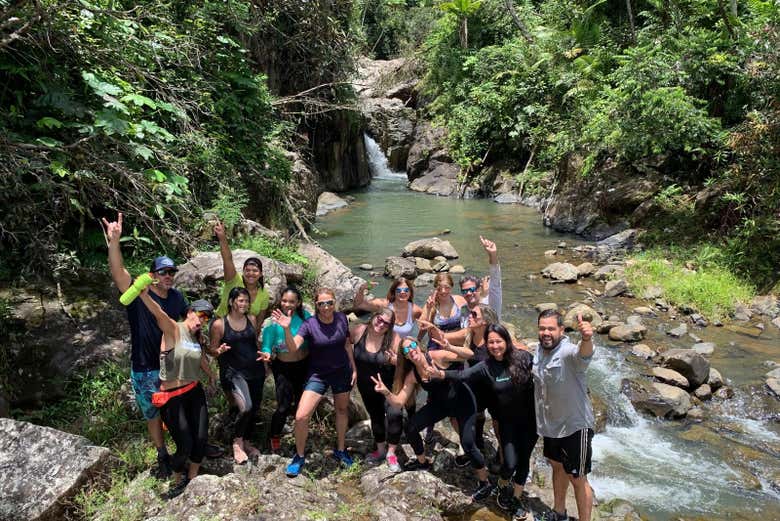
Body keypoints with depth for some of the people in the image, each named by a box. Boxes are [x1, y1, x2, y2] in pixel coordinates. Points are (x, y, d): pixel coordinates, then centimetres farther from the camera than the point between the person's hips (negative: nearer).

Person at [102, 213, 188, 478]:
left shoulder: (176, 297, -2)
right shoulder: (137, 293, -17)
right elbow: (118, 272, -35)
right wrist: (114, 242, -51)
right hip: (146, 371, -3)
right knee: (153, 415, 13)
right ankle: (163, 457, 33)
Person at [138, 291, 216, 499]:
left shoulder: (197, 336, 8)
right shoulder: (173, 329, -13)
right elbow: (159, 314, -34)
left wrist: (210, 373, 44)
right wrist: (144, 295, -54)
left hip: (194, 391, 6)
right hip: (172, 397, -6)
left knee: (201, 437, 4)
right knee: (185, 445, -3)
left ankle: (193, 477, 30)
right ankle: (180, 478, 29)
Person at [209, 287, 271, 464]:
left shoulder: (251, 320, 7)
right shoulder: (219, 324, -6)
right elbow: (212, 350, 1)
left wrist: (264, 355, 3)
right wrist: (220, 351, -21)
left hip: (255, 370, 5)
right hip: (234, 372, -5)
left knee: (254, 409, 10)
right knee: (245, 407, -22)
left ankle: (247, 442, 34)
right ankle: (237, 443, 3)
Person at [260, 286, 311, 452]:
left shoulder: (305, 316, -8)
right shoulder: (273, 322, -16)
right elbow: (266, 347, -14)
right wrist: (267, 355, -32)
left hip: (304, 365, 3)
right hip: (283, 368, -3)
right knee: (284, 406, -6)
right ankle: (275, 438, 22)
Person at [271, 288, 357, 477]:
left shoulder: (342, 319, -9)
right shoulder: (309, 324, -17)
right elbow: (293, 348, -27)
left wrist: (353, 368, 8)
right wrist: (287, 329, -43)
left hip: (342, 372, 3)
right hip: (318, 374, -2)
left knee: (342, 410, 19)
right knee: (301, 417, -12)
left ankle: (340, 450, 42)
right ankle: (299, 457, 13)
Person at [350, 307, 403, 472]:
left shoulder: (393, 338, -20)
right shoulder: (359, 331, -14)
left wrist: (394, 360, -34)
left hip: (389, 385, -3)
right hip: (366, 386, 4)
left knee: (395, 414, -22)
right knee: (376, 416, 20)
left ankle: (391, 453, -1)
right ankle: (381, 450, 43)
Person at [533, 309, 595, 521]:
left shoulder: (569, 352, -27)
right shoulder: (539, 350, -4)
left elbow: (583, 354, -54)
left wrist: (586, 338, -74)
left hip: (574, 426, -7)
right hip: (550, 424, 8)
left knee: (577, 479, 5)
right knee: (557, 466, 25)